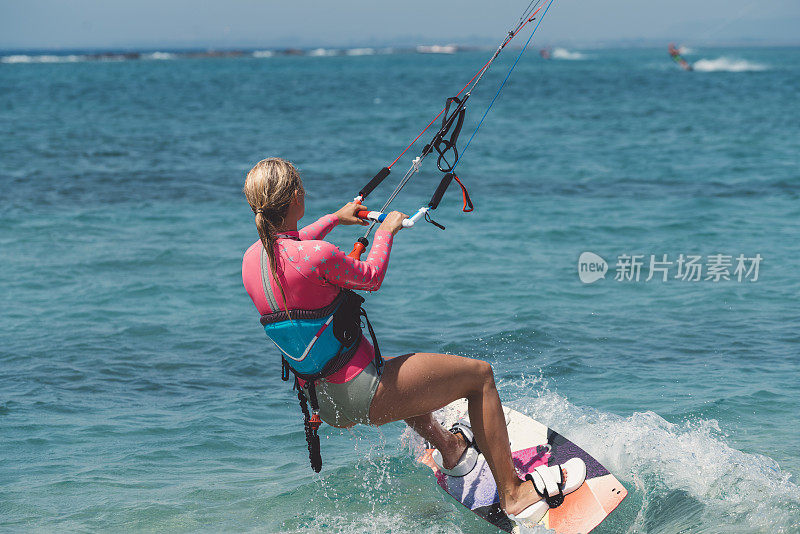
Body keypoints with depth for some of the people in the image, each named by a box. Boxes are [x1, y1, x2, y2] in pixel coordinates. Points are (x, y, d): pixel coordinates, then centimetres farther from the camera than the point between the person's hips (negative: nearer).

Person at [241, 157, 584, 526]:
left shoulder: (252, 259, -3)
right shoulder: (316, 256, -27)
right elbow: (371, 277, -7)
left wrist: (336, 218, 34)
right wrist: (386, 231, 11)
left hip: (323, 405, 9)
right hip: (360, 395, -9)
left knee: (396, 369, 41)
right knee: (480, 374, 6)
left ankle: (449, 447, 59)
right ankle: (513, 493, 14)